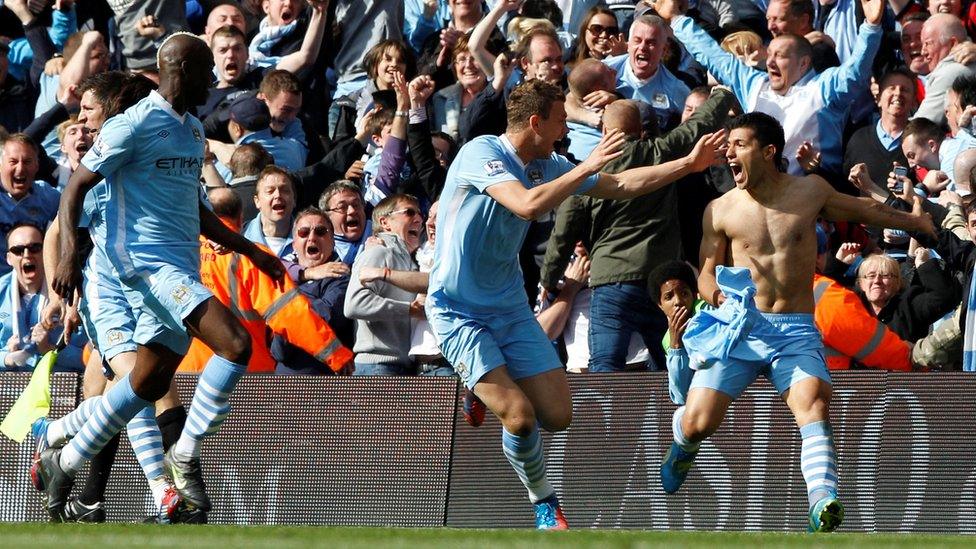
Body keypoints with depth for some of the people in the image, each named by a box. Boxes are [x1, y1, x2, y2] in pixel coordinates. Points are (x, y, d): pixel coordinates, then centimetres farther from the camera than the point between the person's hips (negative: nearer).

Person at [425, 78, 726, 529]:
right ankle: (542, 500, 9)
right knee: (519, 416, -17)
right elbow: (528, 204, -33)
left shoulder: (544, 165, 5)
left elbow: (620, 185, 15)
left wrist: (689, 164, 11)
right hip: (458, 311, -7)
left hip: (509, 307, 7)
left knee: (556, 415, -1)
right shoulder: (481, 154, -18)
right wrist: (588, 166, -27)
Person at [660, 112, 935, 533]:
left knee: (812, 400, -29)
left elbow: (861, 210, 25)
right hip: (738, 326, 0)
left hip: (796, 330, 0)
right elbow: (707, 272, 11)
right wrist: (715, 291, -14)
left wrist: (913, 221, 39)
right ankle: (683, 448, 28)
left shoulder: (810, 191, 7)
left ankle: (822, 501, -46)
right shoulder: (721, 210, 6)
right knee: (698, 422, -12)